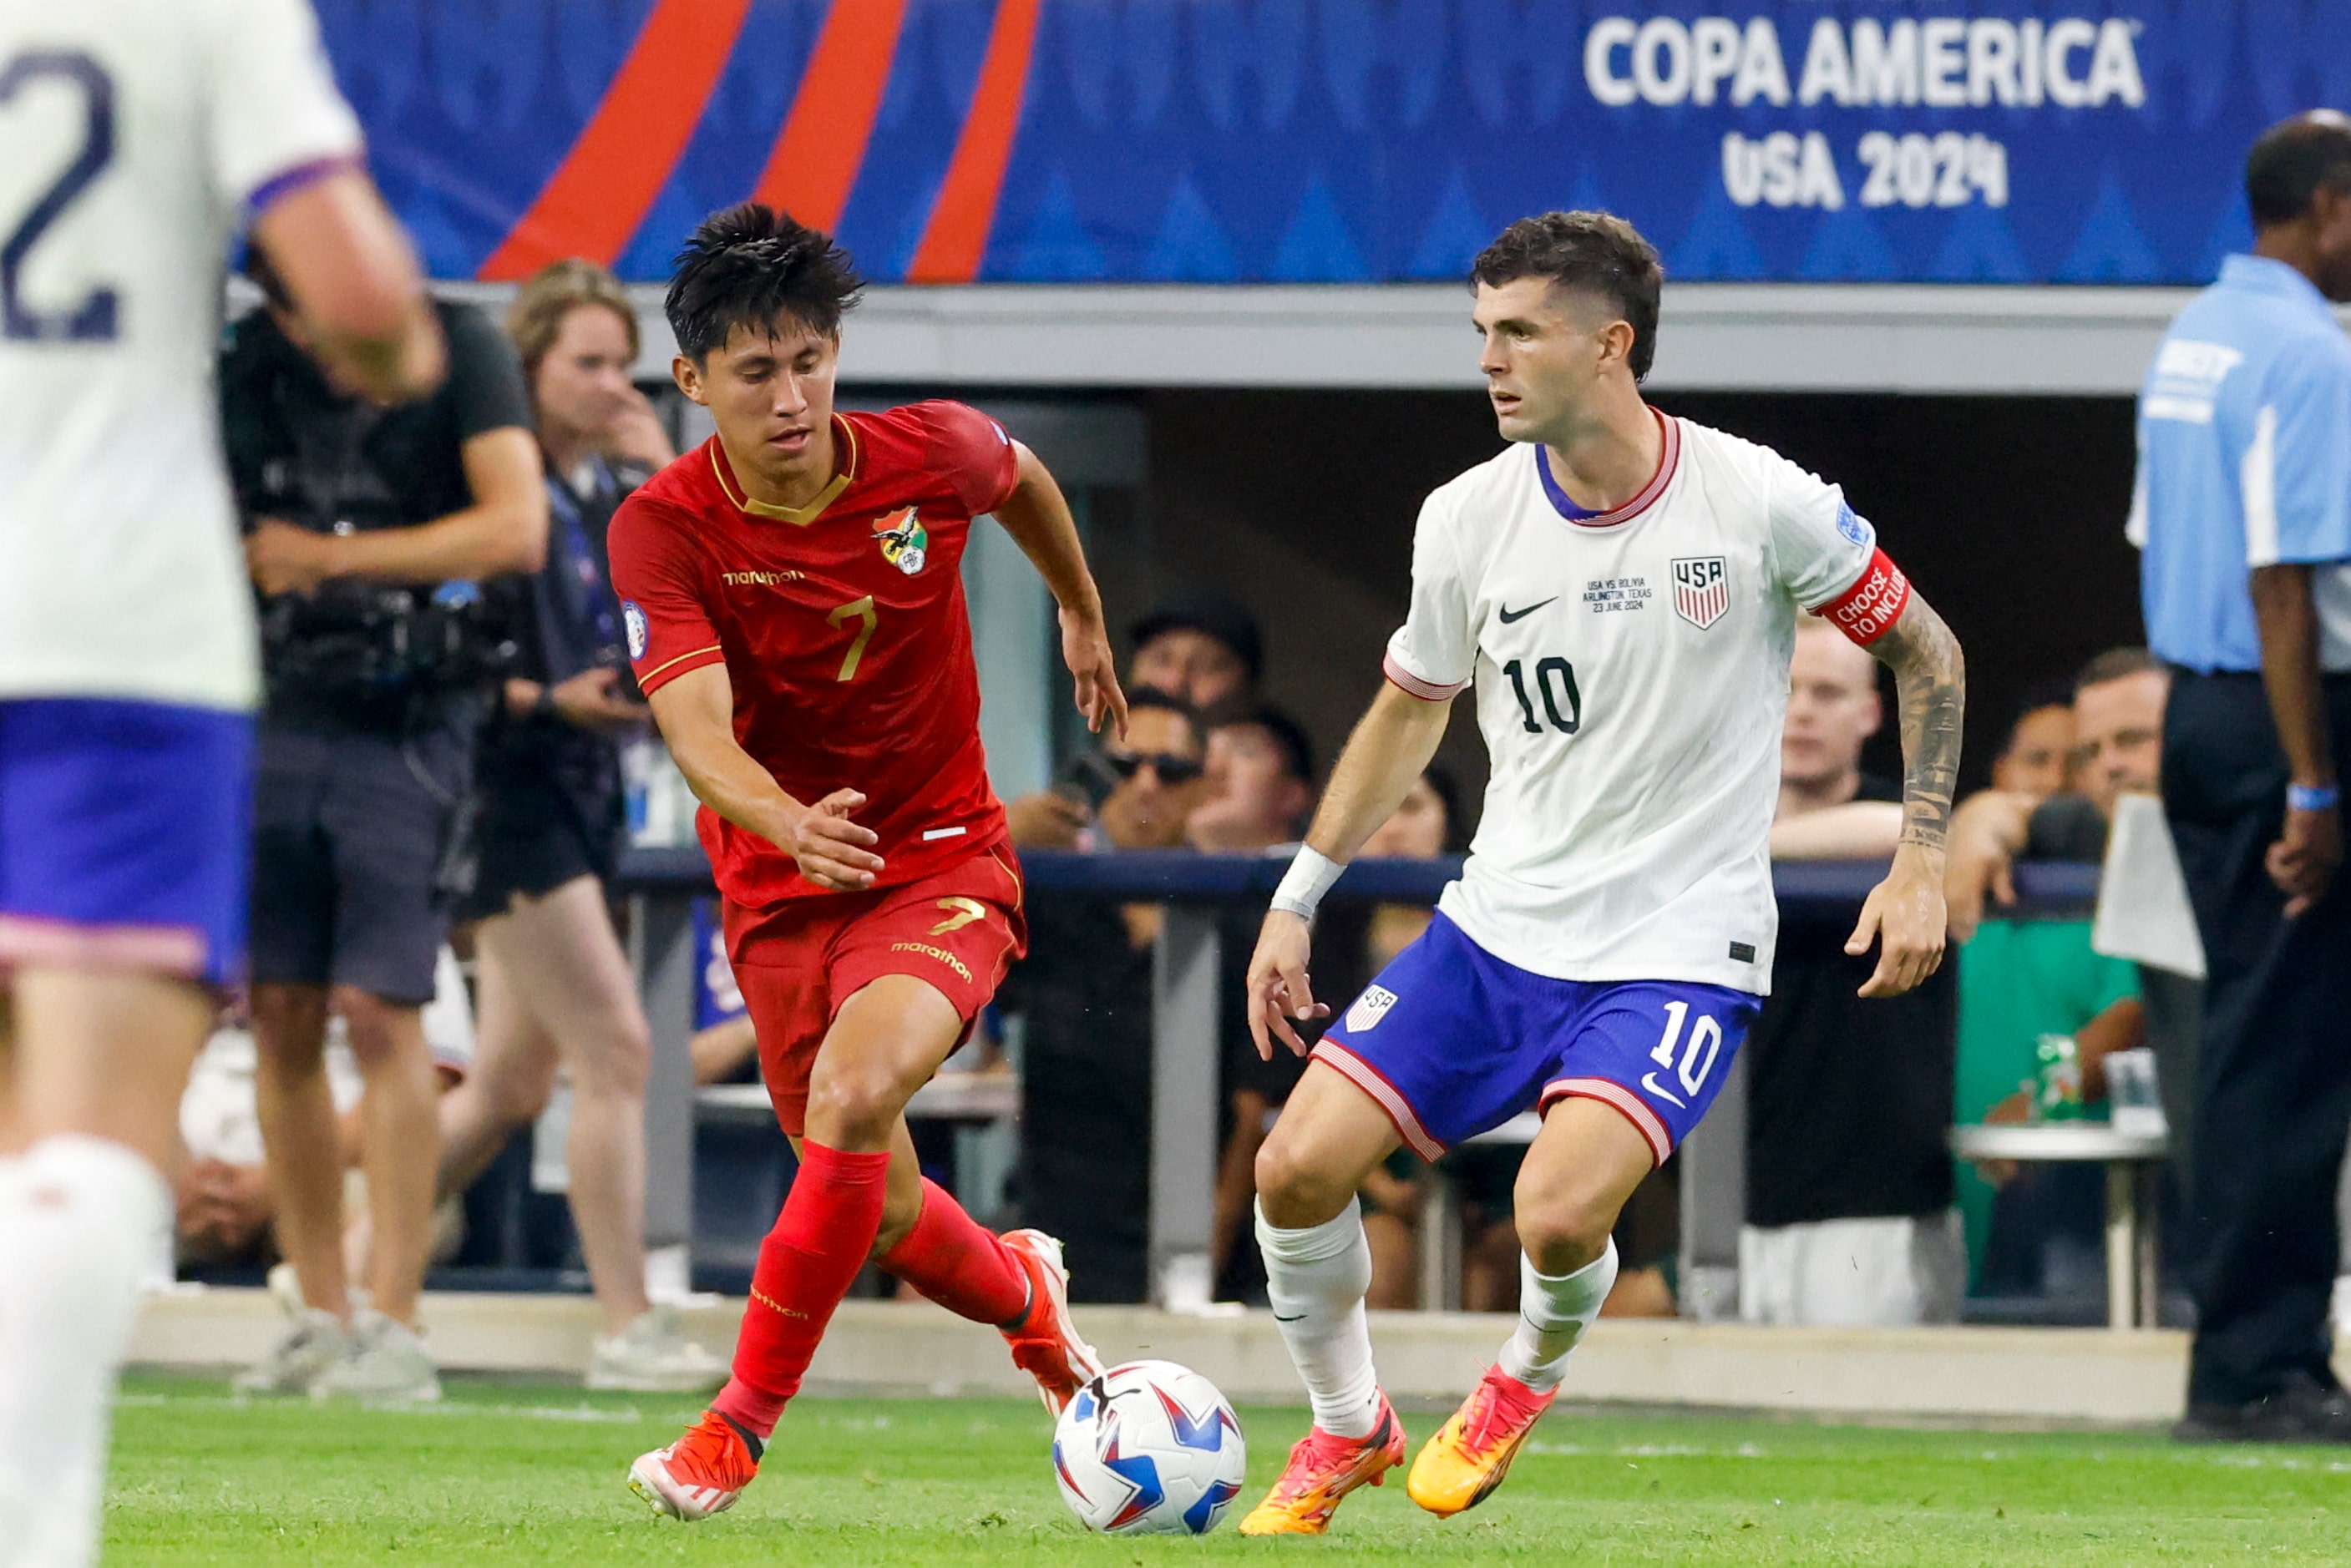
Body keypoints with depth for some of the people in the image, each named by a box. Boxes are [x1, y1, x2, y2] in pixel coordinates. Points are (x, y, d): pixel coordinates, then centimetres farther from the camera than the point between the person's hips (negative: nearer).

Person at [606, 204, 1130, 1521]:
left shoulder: (931, 458, -13)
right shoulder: (664, 529, -17)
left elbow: (1023, 476, 13)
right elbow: (699, 732, -30)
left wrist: (1086, 620, 28)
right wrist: (788, 821, -51)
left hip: (944, 868, -1)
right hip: (780, 883, 2)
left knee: (853, 1095, -29)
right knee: (885, 1215, 10)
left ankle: (741, 1426, -19)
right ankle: (1027, 1295, 46)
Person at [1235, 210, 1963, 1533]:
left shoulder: (1759, 505, -13)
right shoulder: (1468, 521, -2)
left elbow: (1927, 653, 1)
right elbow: (1412, 709, 15)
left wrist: (1921, 863, -6)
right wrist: (1298, 900, 16)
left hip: (1680, 948, -4)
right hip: (1500, 925, 4)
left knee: (1558, 1213, -25)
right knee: (1298, 1169, -8)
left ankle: (1528, 1378, 12)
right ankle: (1346, 1427, 19)